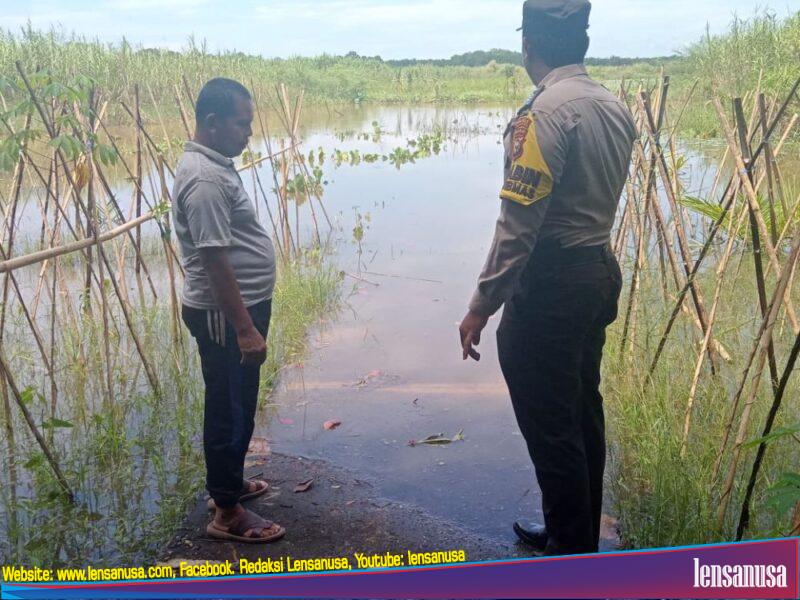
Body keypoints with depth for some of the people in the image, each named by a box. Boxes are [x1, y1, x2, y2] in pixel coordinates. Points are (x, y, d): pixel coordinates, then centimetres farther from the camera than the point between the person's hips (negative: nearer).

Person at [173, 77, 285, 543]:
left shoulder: (214, 164, 11)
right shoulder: (205, 179, -22)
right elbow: (214, 260, -26)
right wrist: (245, 328, -25)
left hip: (238, 308, 10)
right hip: (226, 315, -10)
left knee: (236, 405, 21)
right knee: (231, 411, 1)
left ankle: (230, 484, 38)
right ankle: (228, 513, 15)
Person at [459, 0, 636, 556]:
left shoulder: (546, 111, -18)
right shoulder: (615, 107, 8)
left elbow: (519, 223, -21)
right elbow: (596, 197, 12)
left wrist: (482, 305, -17)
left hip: (549, 284, -9)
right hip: (600, 270, 9)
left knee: (550, 425, 2)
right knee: (582, 412, 19)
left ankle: (572, 557, 16)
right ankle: (578, 533, 35)